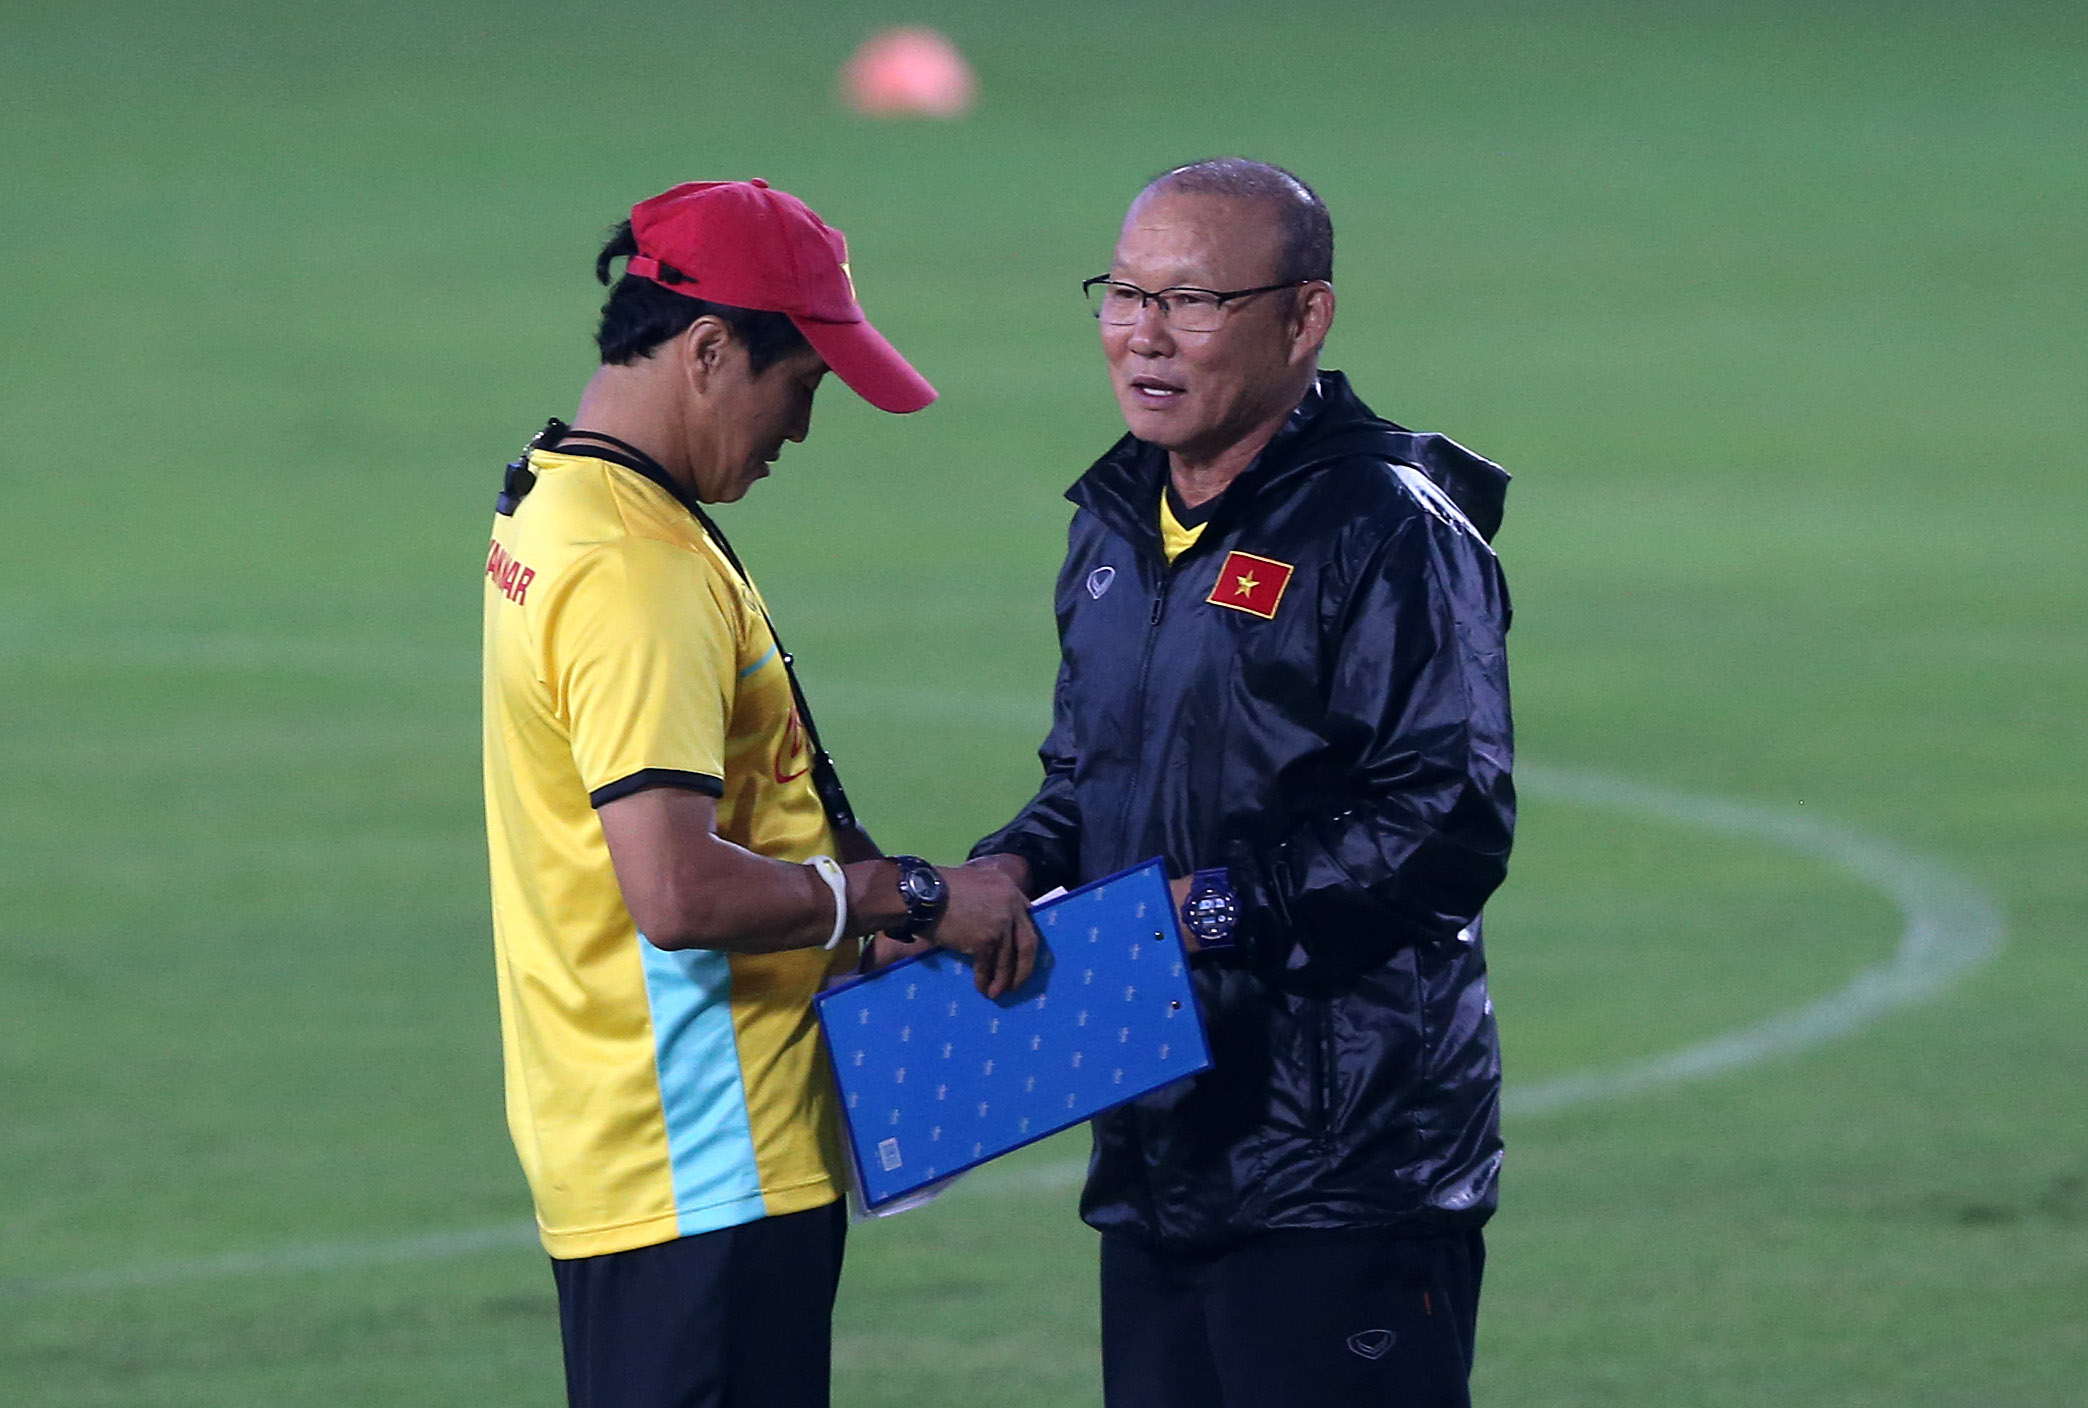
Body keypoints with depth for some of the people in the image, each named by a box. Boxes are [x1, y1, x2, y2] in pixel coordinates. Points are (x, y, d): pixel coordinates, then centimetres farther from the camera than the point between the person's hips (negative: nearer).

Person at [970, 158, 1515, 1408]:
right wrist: (1014, 870, 6)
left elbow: (1448, 826, -18)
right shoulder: (1117, 527, 16)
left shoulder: (1388, 532, -11)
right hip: (1158, 1157, 8)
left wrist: (1210, 908, -20)